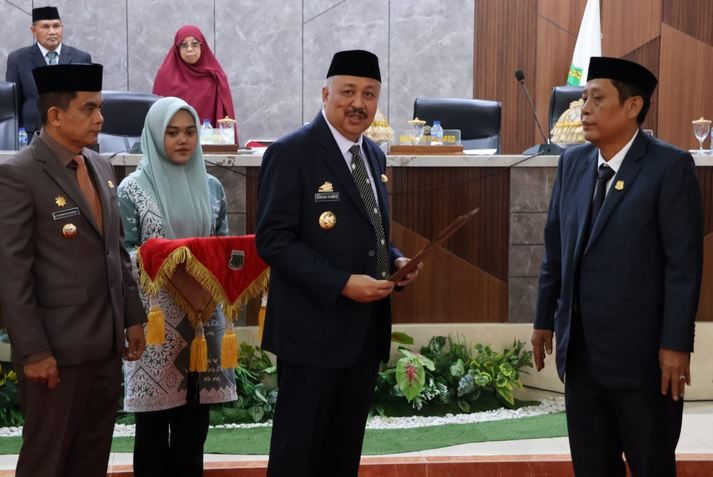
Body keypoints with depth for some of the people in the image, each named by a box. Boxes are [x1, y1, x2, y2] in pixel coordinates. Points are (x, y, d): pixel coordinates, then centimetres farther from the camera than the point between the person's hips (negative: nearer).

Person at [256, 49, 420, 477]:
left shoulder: (374, 155, 13)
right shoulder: (291, 153, -12)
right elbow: (274, 240, -17)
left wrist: (394, 260, 2)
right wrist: (343, 284, -23)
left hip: (366, 329, 7)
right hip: (315, 329, -7)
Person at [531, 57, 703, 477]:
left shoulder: (670, 166, -10)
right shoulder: (573, 162, 8)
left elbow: (684, 262, -13)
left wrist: (676, 344, -16)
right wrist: (545, 319, 14)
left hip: (641, 351, -6)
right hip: (580, 349, 6)